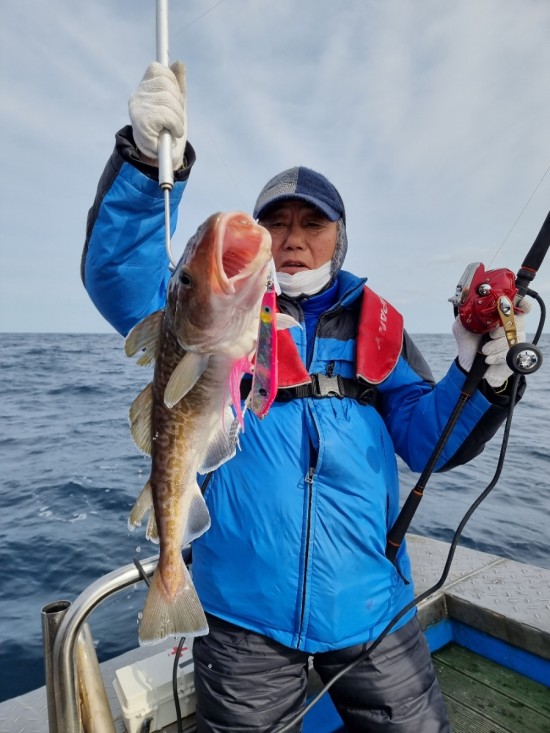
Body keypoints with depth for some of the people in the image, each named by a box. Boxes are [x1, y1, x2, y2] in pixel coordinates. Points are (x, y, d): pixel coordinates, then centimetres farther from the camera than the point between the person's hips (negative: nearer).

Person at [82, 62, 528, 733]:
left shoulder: (375, 325, 5)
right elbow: (121, 278, -16)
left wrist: (478, 375, -16)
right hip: (245, 618, -1)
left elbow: (428, 442, 1)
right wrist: (150, 160, -30)